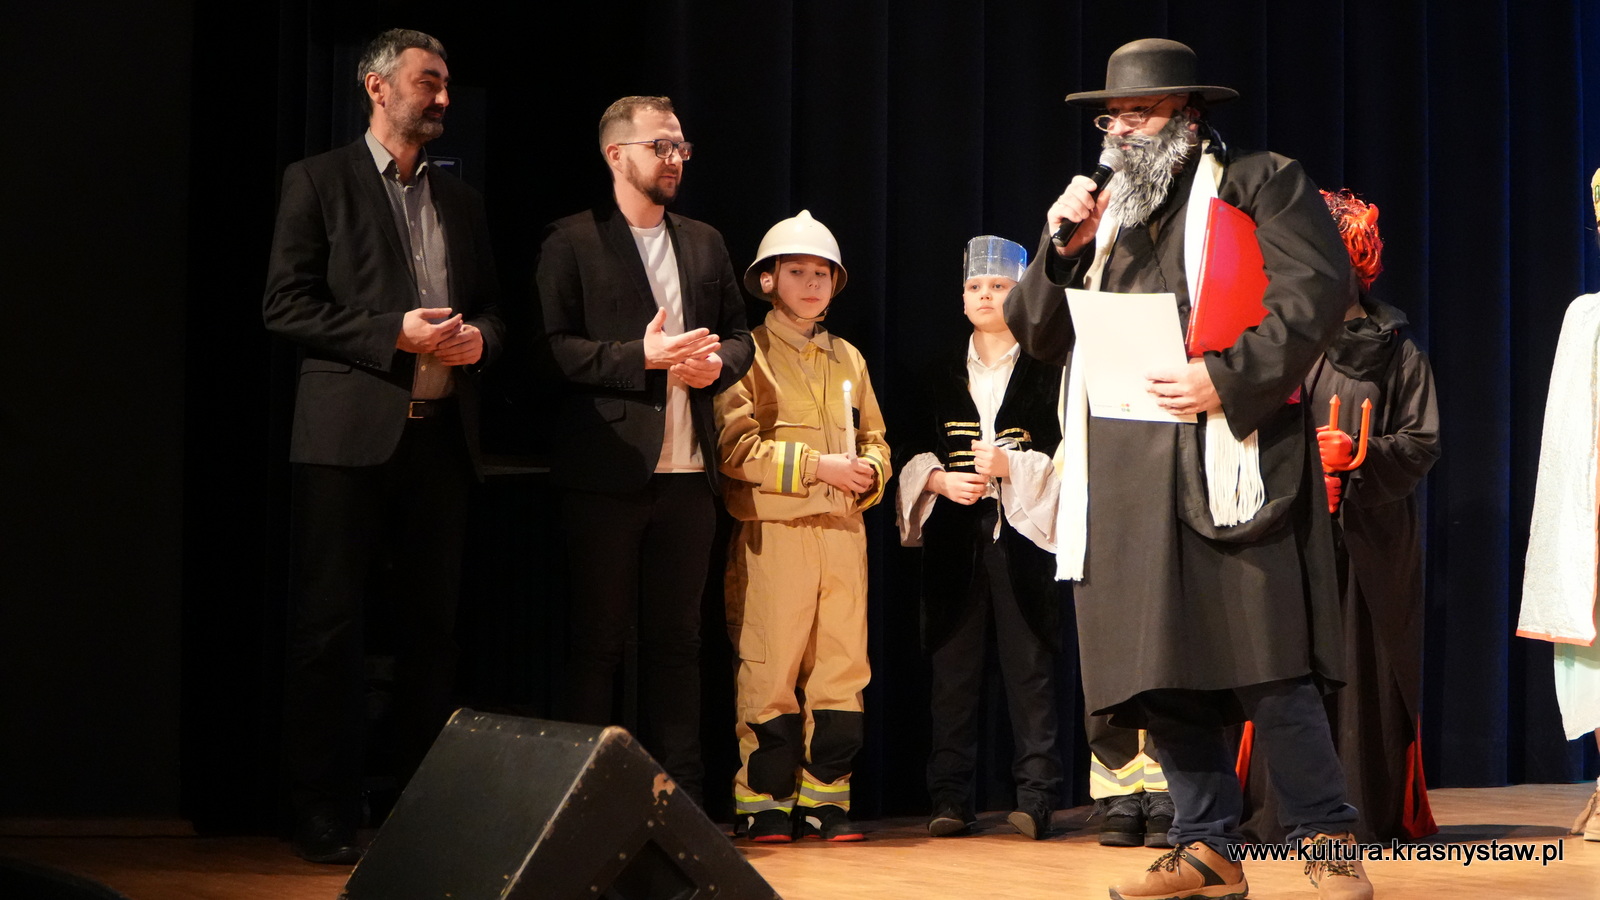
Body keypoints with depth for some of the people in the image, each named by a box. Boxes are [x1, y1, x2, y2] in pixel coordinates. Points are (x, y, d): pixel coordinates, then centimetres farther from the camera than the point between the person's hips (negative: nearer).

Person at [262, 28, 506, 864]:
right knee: (328, 627, -3)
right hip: (349, 433, -5)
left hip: (440, 434, 5)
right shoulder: (318, 181, 2)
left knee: (433, 624, 7)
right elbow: (286, 303, -6)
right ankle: (323, 810, 3)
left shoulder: (459, 200, 18)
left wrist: (480, 338, -2)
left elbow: (490, 305, 22)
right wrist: (393, 332, -14)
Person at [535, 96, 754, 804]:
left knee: (677, 638, 7)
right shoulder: (572, 241, 0)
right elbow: (555, 346, -8)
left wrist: (717, 363, -2)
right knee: (598, 639, -1)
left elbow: (739, 335, 20)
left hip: (688, 472, 5)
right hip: (607, 470, -5)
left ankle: (679, 791, 11)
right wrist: (641, 356, -18)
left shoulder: (704, 244, 17)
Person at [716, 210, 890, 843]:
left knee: (842, 671, 2)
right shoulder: (749, 353, 1)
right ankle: (764, 804, 2)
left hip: (842, 531, 5)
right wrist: (817, 466, -14)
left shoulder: (848, 358, 19)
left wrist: (870, 473, -1)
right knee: (770, 671, -6)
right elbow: (736, 445, -9)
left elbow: (874, 436, 21)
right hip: (772, 531, -5)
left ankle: (823, 798, 9)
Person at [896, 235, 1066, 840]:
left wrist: (1010, 466, -15)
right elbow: (914, 455, 14)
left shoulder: (1046, 372, 6)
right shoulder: (943, 377, 16)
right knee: (951, 667, 1)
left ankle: (1035, 797, -2)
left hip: (1022, 532, -3)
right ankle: (949, 799, 5)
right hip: (954, 537, 3)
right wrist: (940, 479, -6)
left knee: (1029, 666, -5)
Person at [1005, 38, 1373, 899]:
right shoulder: (1105, 211, 23)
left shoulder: (1260, 185, 5)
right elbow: (1034, 332, 19)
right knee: (1159, 671, 4)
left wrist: (1225, 377, -17)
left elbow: (1315, 290, -8)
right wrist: (1065, 247, 1)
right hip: (1130, 485, 6)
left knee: (1266, 668, -8)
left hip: (1227, 466, -6)